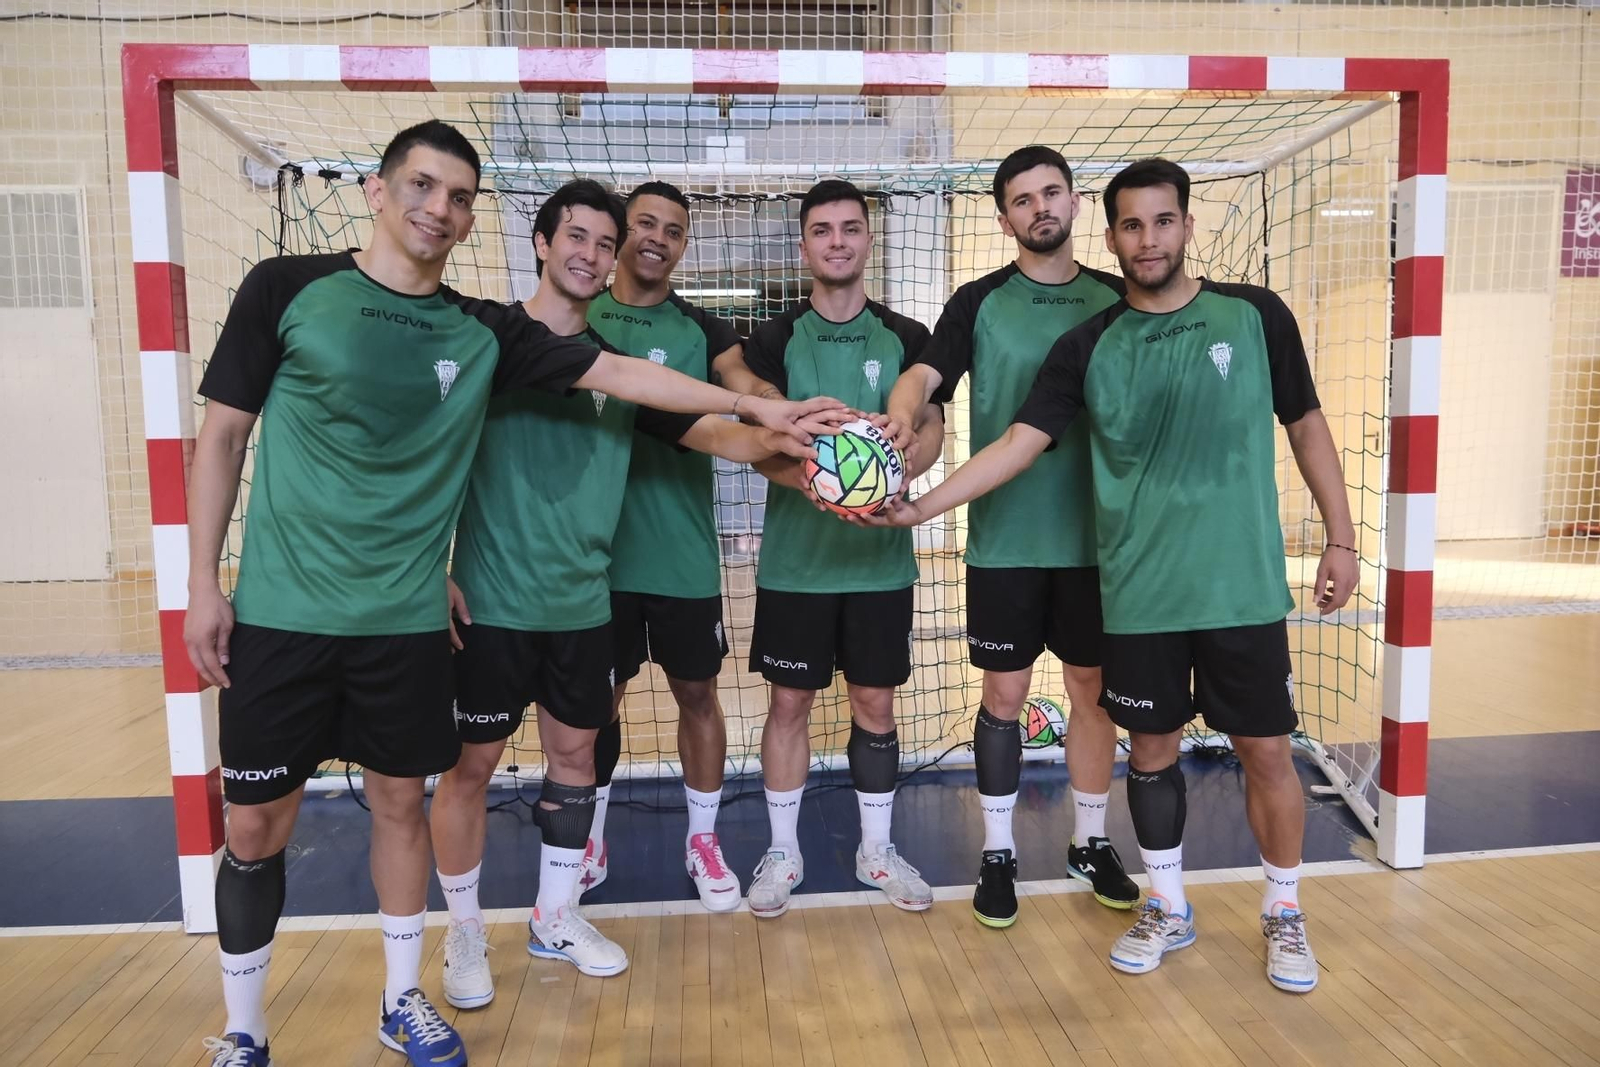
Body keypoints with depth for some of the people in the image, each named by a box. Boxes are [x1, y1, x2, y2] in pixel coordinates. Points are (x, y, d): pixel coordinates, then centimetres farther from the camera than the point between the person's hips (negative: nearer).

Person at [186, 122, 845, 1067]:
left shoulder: (484, 332, 2)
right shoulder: (288, 289, -3)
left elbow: (617, 372, 1)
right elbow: (223, 435, 1)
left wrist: (757, 407, -1)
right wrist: (203, 583, -3)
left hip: (407, 619, 2)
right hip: (280, 613, -2)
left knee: (401, 803, 13)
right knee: (257, 825, 7)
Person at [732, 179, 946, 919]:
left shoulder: (905, 338, 4)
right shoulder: (775, 340, 1)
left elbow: (932, 428, -1)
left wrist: (897, 470, -23)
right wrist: (811, 480, -27)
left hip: (880, 556, 1)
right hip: (796, 557, -1)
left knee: (875, 700, 10)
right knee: (790, 700, 7)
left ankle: (875, 849, 28)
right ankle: (783, 852, 24)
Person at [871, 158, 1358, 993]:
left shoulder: (1255, 315, 0)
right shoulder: (1088, 347, 0)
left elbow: (1305, 425, 8)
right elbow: (1018, 443, -7)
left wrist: (1340, 538, 6)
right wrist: (922, 505, -18)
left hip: (1244, 586, 0)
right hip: (1140, 594, 1)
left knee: (1266, 752, 7)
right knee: (1152, 750, 12)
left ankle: (1284, 915, 31)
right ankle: (1168, 909, 33)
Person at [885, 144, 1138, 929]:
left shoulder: (1117, 300, 7)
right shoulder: (979, 302, 0)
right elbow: (923, 374, -13)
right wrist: (898, 417, -36)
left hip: (1095, 535, 2)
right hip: (1006, 538, -2)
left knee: (1093, 689, 11)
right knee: (1004, 694, 5)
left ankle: (1090, 841, 30)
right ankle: (997, 852, 22)